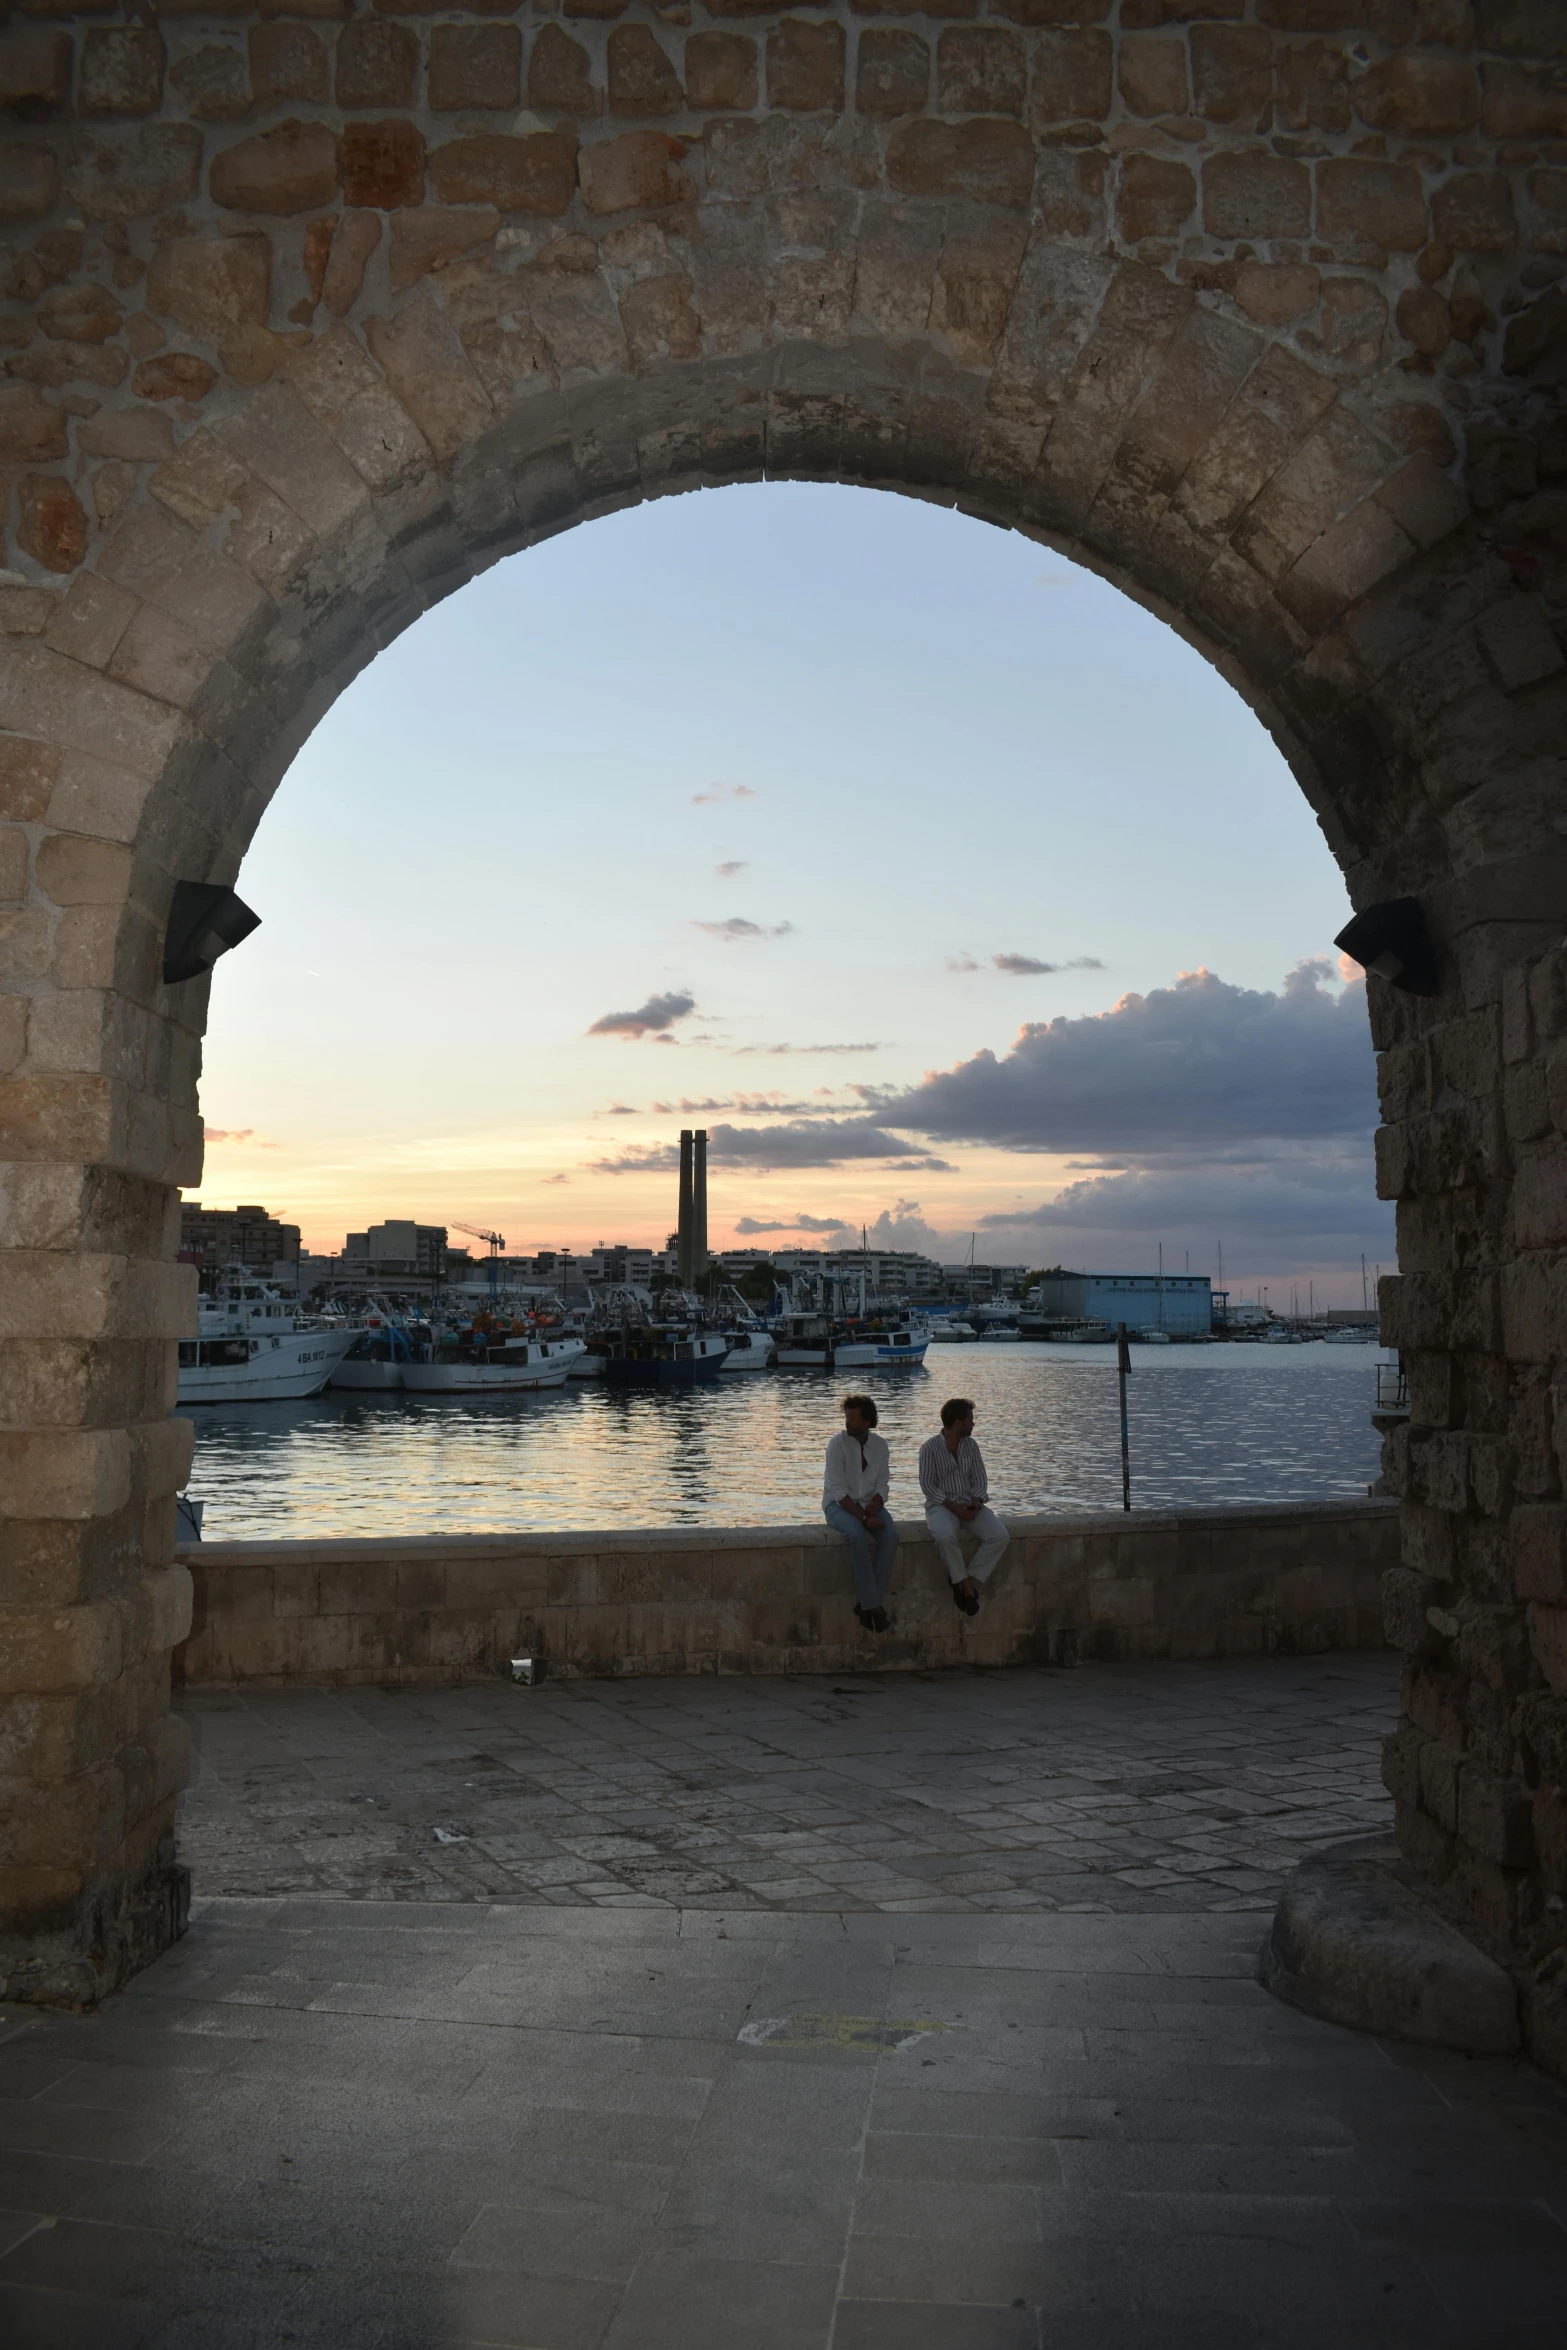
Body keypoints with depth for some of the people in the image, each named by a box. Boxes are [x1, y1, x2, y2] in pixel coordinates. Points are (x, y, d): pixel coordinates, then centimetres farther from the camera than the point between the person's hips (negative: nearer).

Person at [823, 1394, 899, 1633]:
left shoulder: (880, 1445, 1)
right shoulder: (837, 1444, -13)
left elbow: (882, 1485, 4)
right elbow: (839, 1491, -17)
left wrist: (875, 1505, -17)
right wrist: (864, 1517, -25)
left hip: (869, 1503, 4)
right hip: (839, 1504, -4)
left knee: (890, 1536, -26)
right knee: (858, 1535, -35)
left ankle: (867, 1603, -22)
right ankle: (872, 1604, -29)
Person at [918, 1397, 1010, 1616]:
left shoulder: (971, 1445, 9)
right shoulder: (930, 1447, -8)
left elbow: (979, 1480, 9)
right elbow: (927, 1485, -10)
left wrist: (975, 1504, -10)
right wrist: (953, 1507, -19)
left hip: (969, 1505, 5)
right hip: (941, 1504, -5)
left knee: (1000, 1535, -20)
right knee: (945, 1535, -38)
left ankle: (968, 1580, -15)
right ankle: (964, 1583, -17)